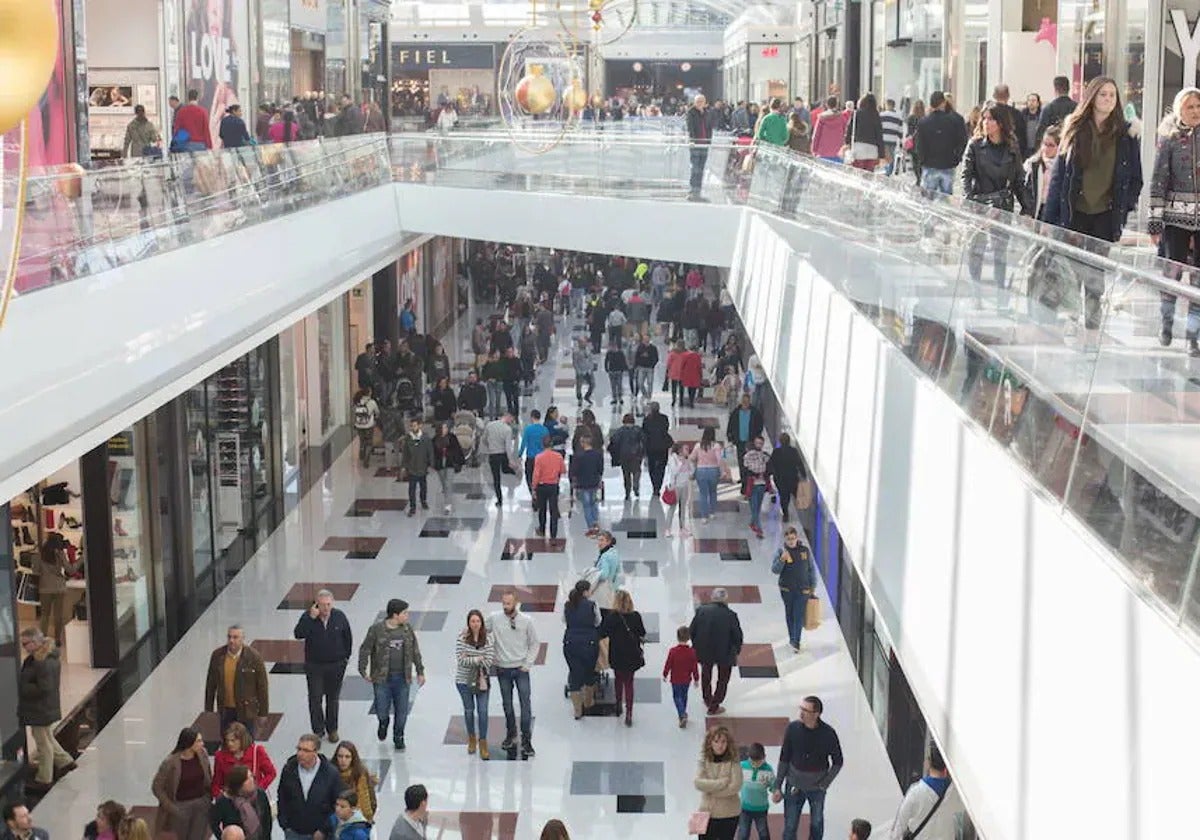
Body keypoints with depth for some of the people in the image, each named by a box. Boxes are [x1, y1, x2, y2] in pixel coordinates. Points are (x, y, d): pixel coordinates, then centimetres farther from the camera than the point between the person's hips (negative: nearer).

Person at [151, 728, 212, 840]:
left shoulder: (202, 755, -7)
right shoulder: (170, 762, -21)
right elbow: (156, 787, -13)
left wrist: (209, 799, 5)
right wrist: (170, 807, -16)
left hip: (201, 805, 3)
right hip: (180, 807, -3)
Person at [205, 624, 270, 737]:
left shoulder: (253, 657, -12)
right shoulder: (217, 655, -4)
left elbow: (262, 685, -7)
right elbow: (211, 684, 5)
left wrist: (263, 712, -6)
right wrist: (208, 710, 7)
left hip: (247, 710, -3)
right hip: (225, 710, 3)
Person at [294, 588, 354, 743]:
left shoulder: (340, 617, -8)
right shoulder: (308, 617, -11)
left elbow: (348, 638, 5)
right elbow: (298, 634, -26)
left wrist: (346, 656, 6)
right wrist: (311, 618, -32)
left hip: (336, 665, 1)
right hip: (314, 666, -1)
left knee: (333, 699, 13)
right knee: (315, 699, 0)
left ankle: (332, 730, 27)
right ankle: (318, 730, 12)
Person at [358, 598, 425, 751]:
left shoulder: (408, 629, 2)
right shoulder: (377, 629, -11)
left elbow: (415, 651, 11)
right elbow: (365, 650, -3)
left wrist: (420, 671, 12)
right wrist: (363, 671, -6)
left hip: (402, 678, 3)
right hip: (382, 678, -3)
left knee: (401, 711, 8)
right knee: (381, 710, 3)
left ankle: (398, 737, 30)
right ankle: (383, 722, 39)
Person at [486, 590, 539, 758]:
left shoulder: (526, 620, -6)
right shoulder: (494, 618, -5)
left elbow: (534, 643, 2)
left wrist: (528, 664, -5)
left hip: (521, 669, -1)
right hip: (503, 669, 1)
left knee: (526, 704, -6)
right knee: (507, 704, 13)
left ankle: (526, 740, 0)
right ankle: (510, 735, 30)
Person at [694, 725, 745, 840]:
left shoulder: (733, 763, -7)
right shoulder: (703, 762, -1)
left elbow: (735, 787, -18)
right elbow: (698, 783, -16)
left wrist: (710, 789, -13)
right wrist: (723, 782, -20)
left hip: (728, 814, -2)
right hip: (707, 813, 2)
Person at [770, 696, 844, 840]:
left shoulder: (828, 733, -15)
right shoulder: (792, 728, -12)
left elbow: (837, 762, -1)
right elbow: (784, 759, -2)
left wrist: (824, 784, -7)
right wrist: (777, 787, -2)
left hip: (817, 788, 0)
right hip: (794, 786, 0)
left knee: (817, 827, 13)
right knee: (789, 828, 3)